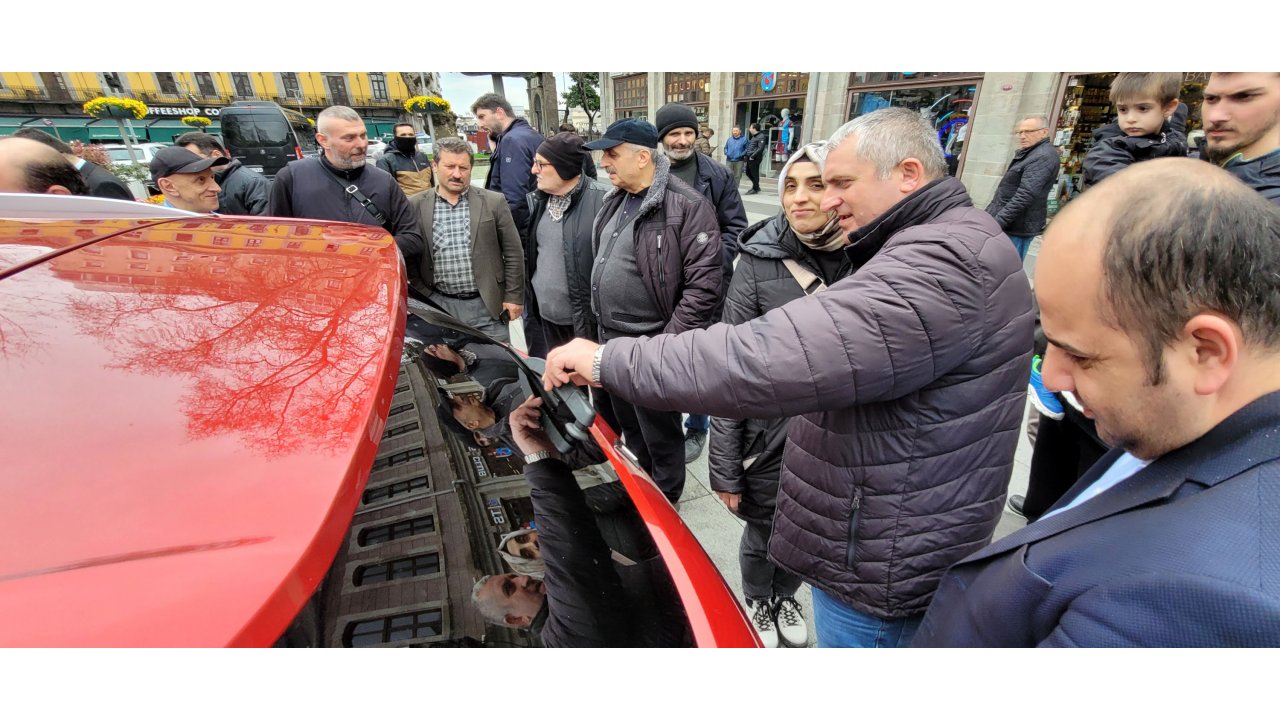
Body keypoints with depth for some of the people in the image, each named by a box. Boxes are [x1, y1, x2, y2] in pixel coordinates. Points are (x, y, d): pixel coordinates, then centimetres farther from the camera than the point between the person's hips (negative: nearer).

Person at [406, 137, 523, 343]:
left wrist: (513, 296, -1)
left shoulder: (493, 202, 0)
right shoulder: (415, 206, 2)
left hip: (487, 304, -1)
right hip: (437, 305, 1)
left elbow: (513, 253, 1)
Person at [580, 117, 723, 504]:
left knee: (660, 436, 12)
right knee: (628, 427, 25)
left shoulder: (687, 206, -18)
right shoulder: (614, 200, 8)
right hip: (611, 341, 8)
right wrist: (602, 325, 17)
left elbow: (703, 285, -21)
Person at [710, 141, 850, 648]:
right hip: (770, 439, -2)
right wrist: (725, 466, -12)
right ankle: (758, 602, 52)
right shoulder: (760, 263, -16)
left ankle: (785, 597, 55)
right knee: (763, 534, 19)